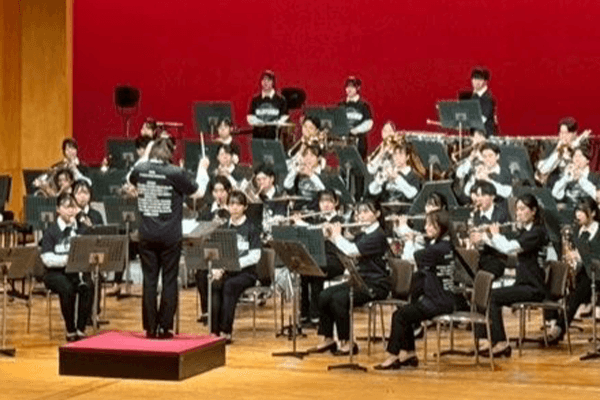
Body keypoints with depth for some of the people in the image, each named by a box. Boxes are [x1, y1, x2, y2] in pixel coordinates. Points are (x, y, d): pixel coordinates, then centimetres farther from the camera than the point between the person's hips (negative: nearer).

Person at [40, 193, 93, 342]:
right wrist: (65, 259, -27)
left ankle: (81, 329, -22)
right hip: (56, 272, -2)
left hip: (78, 270, 2)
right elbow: (47, 258, -10)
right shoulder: (51, 231, 1)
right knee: (67, 289, -34)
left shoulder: (81, 229, 10)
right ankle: (70, 330, -21)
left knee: (87, 287, -31)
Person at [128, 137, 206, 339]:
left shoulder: (140, 170, 0)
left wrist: (145, 158, 30)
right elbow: (198, 192, -2)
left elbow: (131, 180, 24)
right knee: (169, 281, 5)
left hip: (147, 235, 4)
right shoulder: (175, 173, -14)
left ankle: (150, 327, 10)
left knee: (149, 280, 8)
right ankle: (165, 327, 6)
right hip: (170, 236, -3)